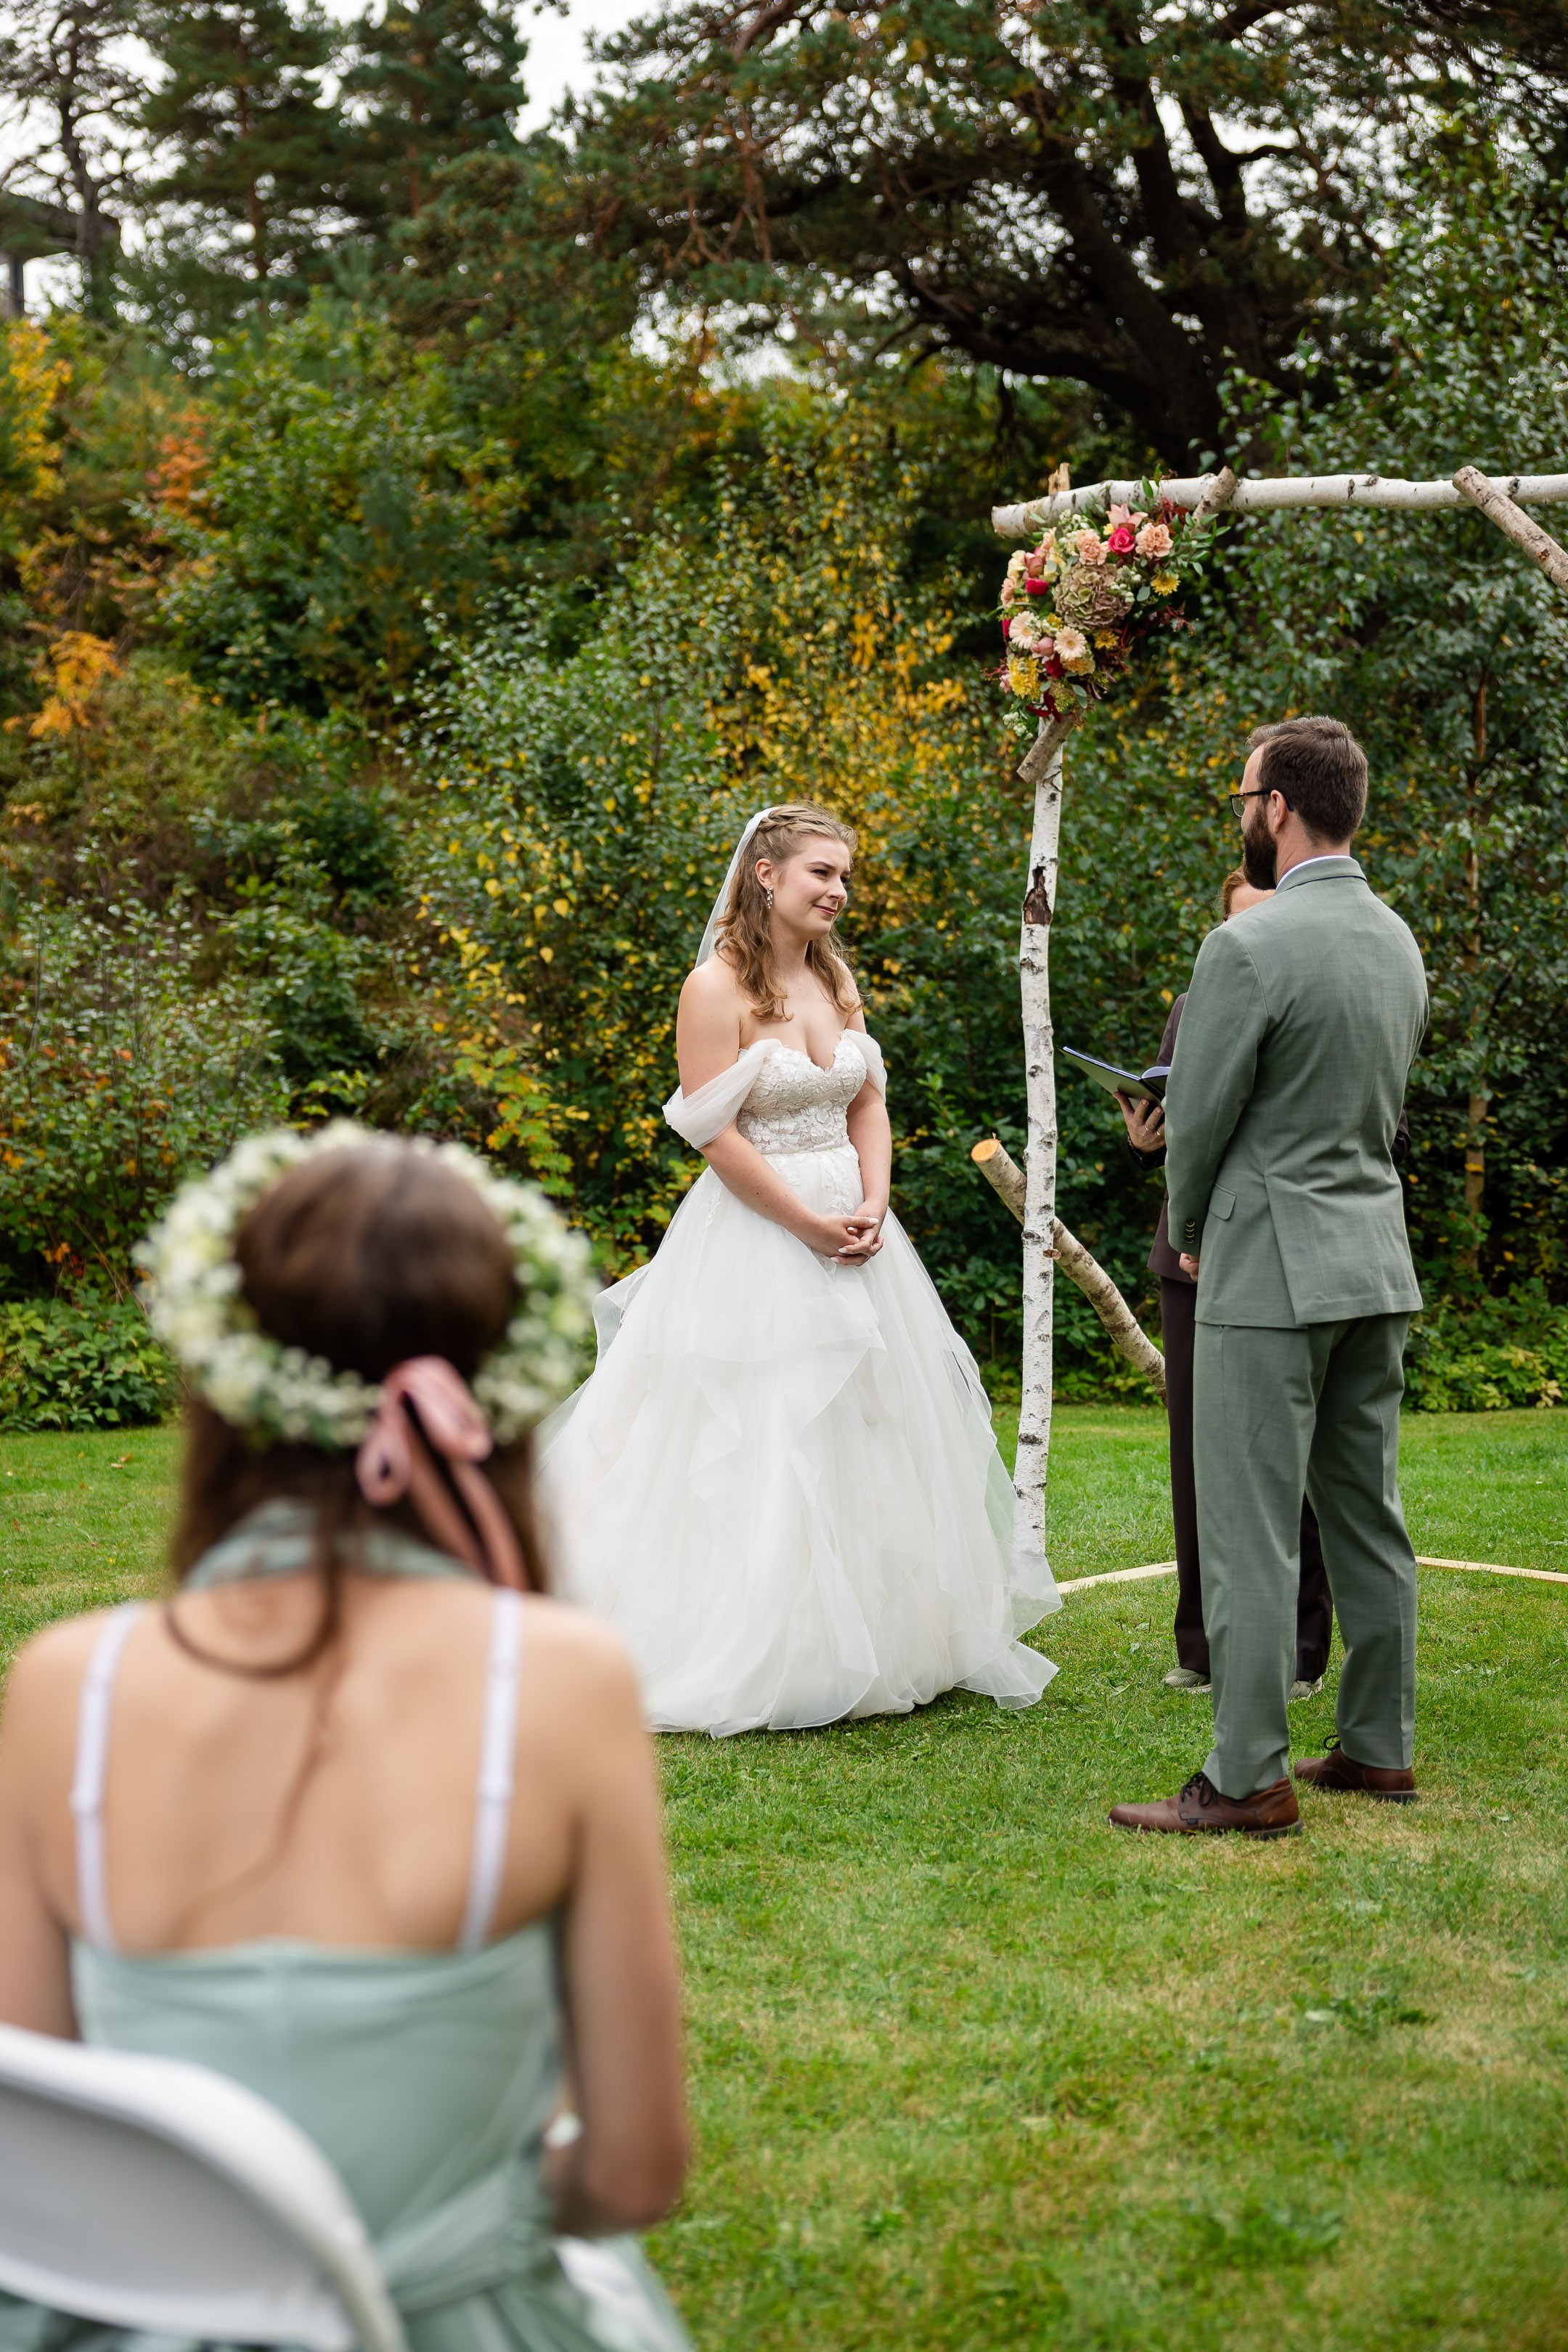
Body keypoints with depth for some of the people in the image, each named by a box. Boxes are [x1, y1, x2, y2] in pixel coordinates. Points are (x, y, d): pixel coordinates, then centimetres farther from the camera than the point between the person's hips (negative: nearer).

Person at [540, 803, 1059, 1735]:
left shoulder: (837, 977, 10)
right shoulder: (718, 987, -12)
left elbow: (868, 1105, 12)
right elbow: (716, 1134, -16)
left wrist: (872, 1210, -3)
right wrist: (810, 1226, -15)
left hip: (853, 1230, 7)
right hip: (757, 1234, -7)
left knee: (866, 1438, 11)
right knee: (761, 1445, -4)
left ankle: (875, 1643, 24)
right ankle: (754, 1657, 6)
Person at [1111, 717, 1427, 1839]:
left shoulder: (1247, 948, -16)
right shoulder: (1401, 942, 10)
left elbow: (1197, 1122, -11)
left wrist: (1190, 1233, 8)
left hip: (1272, 1266, -8)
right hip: (1378, 1253, 8)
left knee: (1251, 1531, -4)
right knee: (1368, 1513, 14)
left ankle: (1250, 1779, 0)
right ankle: (1380, 1745, 22)